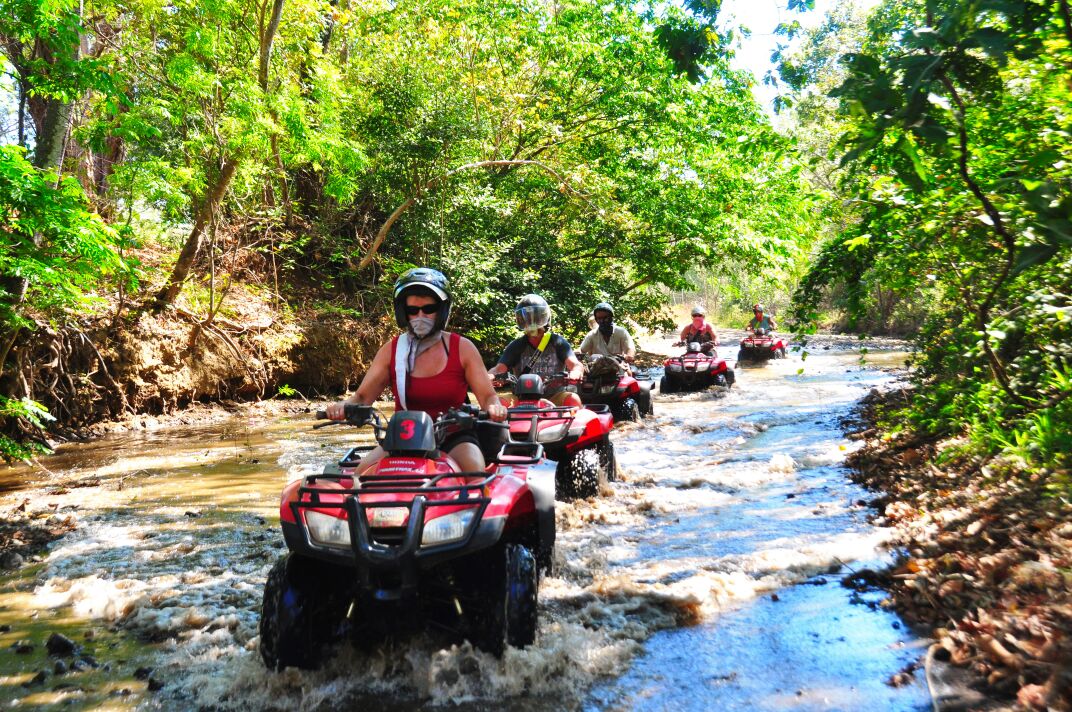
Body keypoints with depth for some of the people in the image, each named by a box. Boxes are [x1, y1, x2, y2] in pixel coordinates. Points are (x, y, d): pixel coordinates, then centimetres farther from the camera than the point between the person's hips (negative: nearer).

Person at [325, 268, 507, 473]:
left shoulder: (463, 348, 1)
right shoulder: (391, 350, 6)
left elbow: (487, 396, -1)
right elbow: (362, 397, 4)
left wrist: (494, 407, -26)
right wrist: (344, 406, -19)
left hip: (454, 437, -2)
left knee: (474, 469, -31)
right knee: (363, 473, -21)